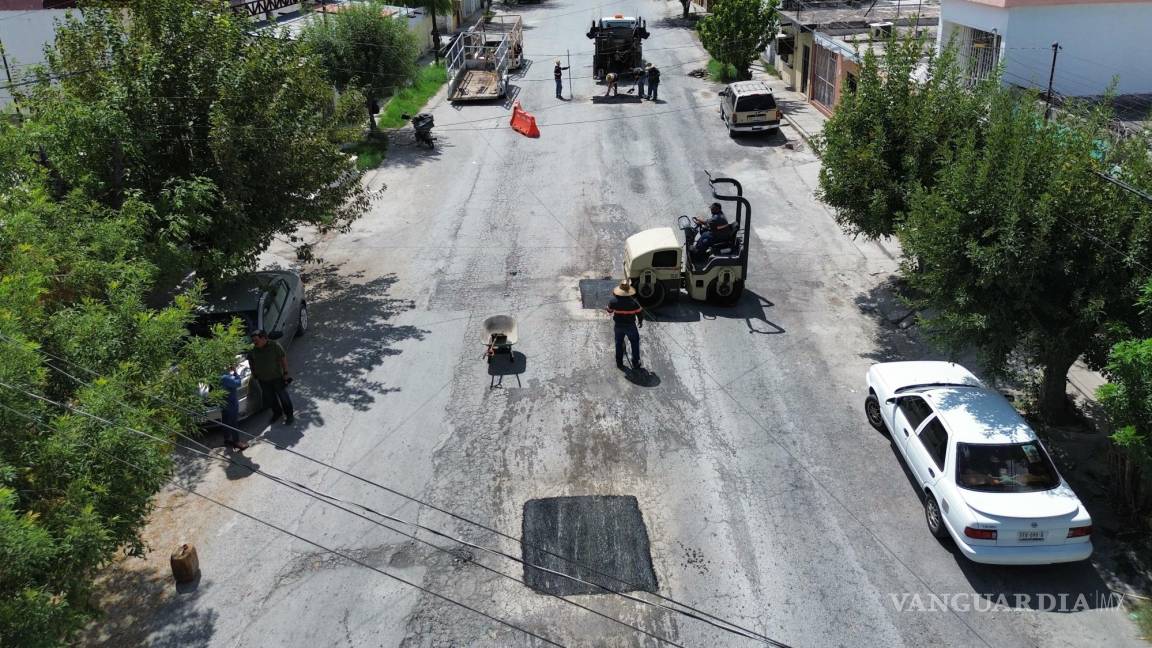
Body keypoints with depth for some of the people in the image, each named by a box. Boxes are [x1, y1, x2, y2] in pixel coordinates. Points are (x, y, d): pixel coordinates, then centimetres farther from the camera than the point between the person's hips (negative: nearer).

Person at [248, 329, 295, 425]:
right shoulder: (252, 349, -7)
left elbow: (283, 358, -10)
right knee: (270, 398, 17)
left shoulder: (274, 345, -18)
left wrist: (285, 373, -10)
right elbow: (250, 360, 11)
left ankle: (289, 415, 23)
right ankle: (277, 413, 39)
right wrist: (253, 372, 9)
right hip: (263, 379, 4)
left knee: (283, 396, 7)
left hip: (277, 377, -4)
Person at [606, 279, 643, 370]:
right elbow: (639, 313, -8)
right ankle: (635, 364, 21)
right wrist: (640, 322, 11)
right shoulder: (633, 302, -21)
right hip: (630, 326, -2)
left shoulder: (614, 301, -17)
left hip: (618, 326, 2)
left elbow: (609, 310, 0)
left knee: (619, 344, 20)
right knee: (635, 343, 17)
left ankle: (619, 363, 30)